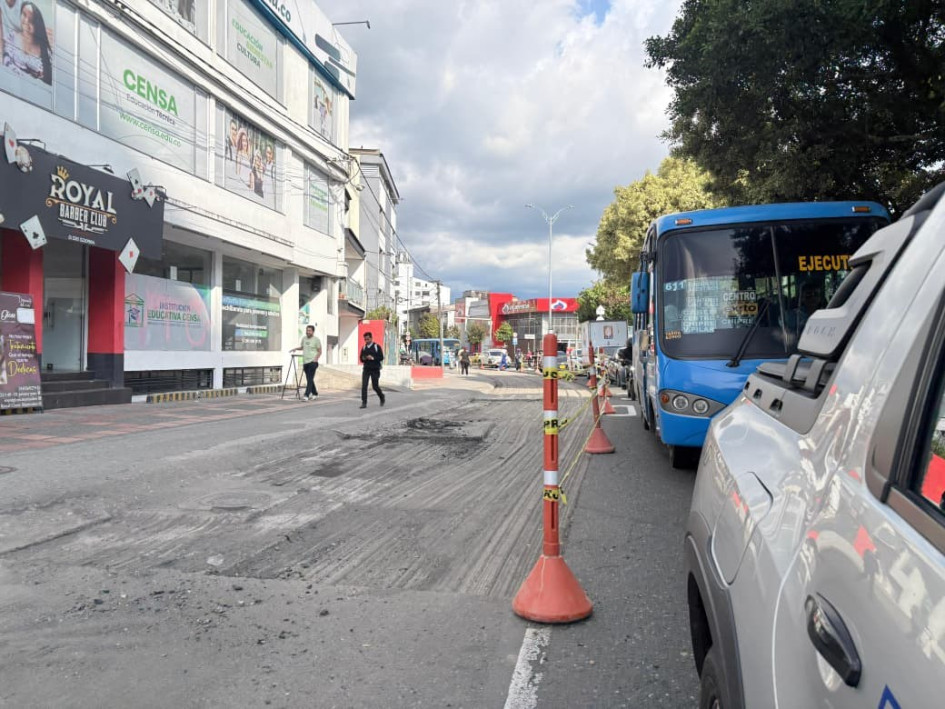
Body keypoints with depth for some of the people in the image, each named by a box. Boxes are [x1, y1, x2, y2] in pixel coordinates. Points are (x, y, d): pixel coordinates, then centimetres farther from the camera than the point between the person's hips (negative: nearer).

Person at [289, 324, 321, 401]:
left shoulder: (316, 340, -4)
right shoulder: (304, 339, 13)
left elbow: (319, 351, -3)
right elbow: (301, 347, 29)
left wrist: (316, 359, -17)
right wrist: (296, 348, 10)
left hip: (312, 362, -6)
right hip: (305, 362, 6)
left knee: (310, 379, -12)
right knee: (309, 379, 13)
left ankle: (307, 395, -16)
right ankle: (314, 393, 27)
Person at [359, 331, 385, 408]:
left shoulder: (377, 347, -3)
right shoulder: (364, 348, 9)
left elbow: (381, 357, -8)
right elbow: (361, 358, 15)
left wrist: (372, 358, -21)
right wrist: (363, 358, -8)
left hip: (375, 370, -3)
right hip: (366, 369, 3)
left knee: (375, 386, 3)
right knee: (364, 386, -9)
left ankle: (382, 397, 32)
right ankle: (364, 403, -7)